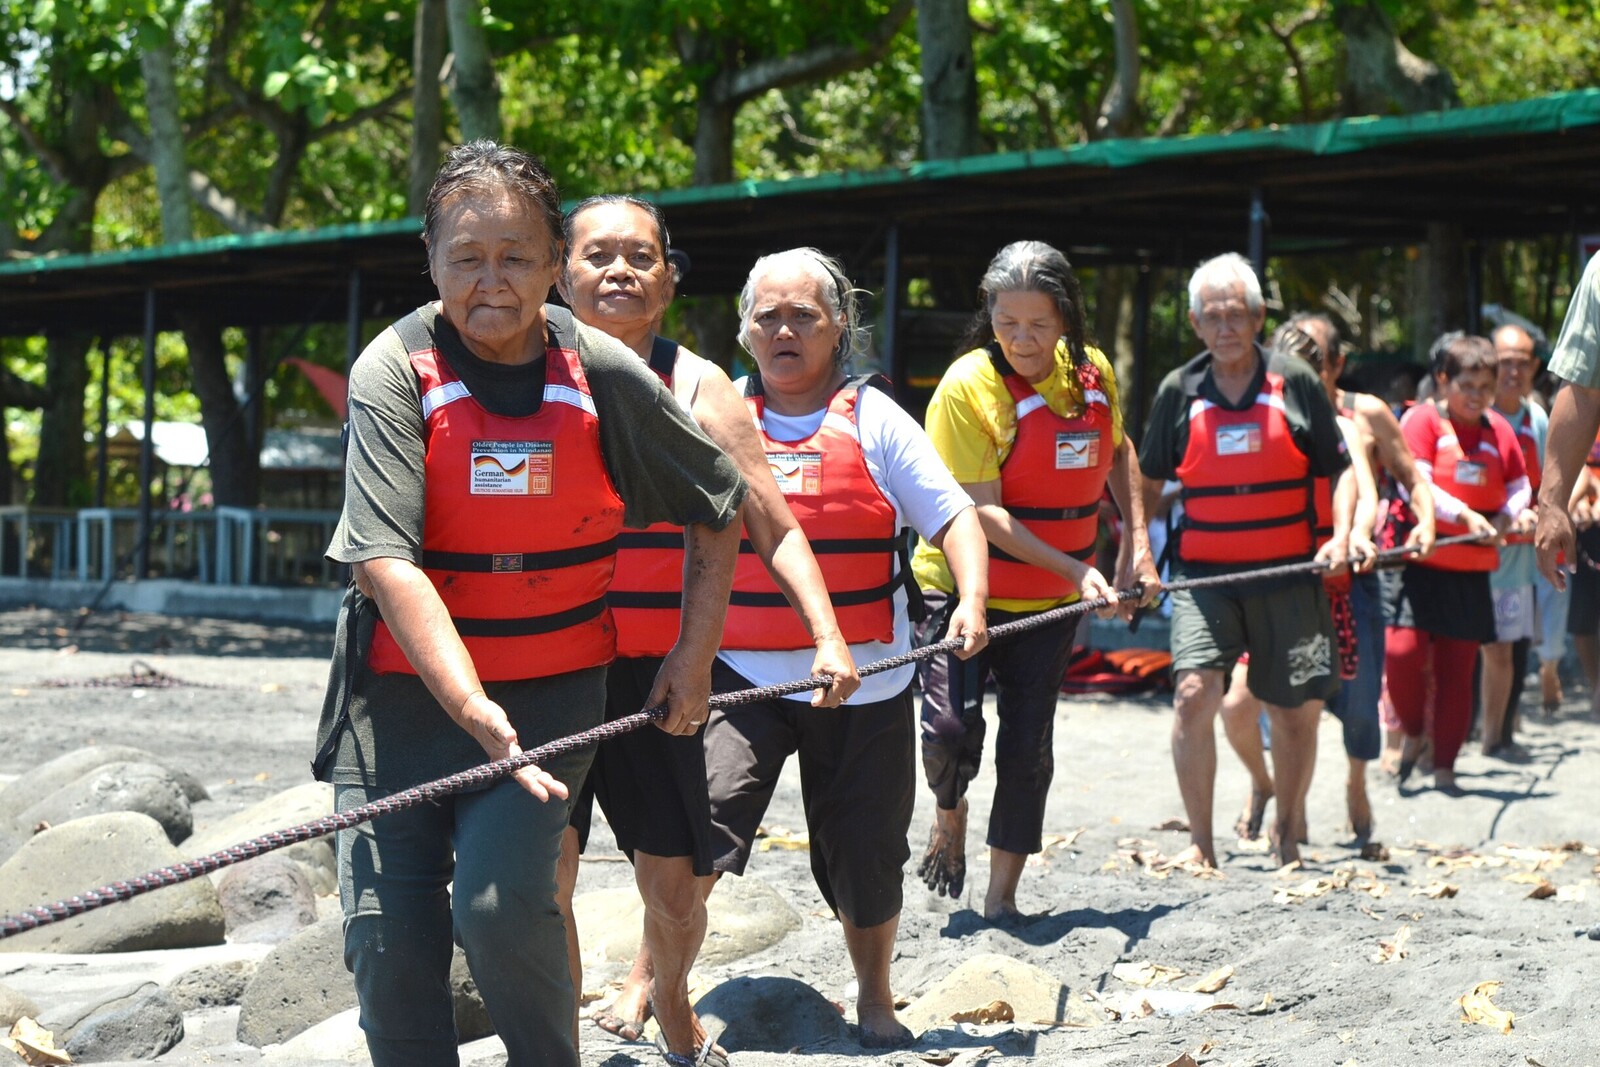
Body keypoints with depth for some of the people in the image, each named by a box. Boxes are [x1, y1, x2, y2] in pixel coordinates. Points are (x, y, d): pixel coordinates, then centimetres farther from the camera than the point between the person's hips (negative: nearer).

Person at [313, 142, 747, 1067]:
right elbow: (387, 563, -20)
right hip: (406, 685, 0)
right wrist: (473, 712, -29)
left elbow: (720, 505, 11)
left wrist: (697, 651, 7)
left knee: (501, 900, -20)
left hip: (552, 685, 0)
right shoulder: (396, 371, -10)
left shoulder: (604, 374, -5)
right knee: (388, 937, -7)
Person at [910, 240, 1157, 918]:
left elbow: (1118, 453, 20)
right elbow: (983, 512, -20)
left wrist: (1136, 543, 10)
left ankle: (1002, 895, 16)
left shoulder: (1093, 374, -1)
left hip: (1050, 604, 4)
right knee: (952, 728, -18)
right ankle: (949, 813, 17)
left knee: (1027, 746, 2)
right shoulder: (968, 385, -17)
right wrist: (1077, 569, -25)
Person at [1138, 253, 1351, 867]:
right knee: (1194, 693, -17)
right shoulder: (1179, 392, 5)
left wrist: (1341, 535, -9)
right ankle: (1200, 840, -4)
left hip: (1288, 574, 0)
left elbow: (1339, 469, 6)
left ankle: (1287, 834, 28)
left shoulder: (1295, 383, 1)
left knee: (1297, 711, 6)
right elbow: (1150, 479, 15)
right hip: (1205, 573, 0)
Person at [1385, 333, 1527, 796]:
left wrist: (1504, 518, -9)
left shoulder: (1498, 428, 10)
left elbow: (1520, 488, 13)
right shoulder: (1422, 419, -4)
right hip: (1418, 561, -4)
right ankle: (1414, 734, 9)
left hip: (1471, 570, 4)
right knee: (1403, 650, -19)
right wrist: (1464, 515, -25)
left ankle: (1444, 767, 14)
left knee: (1458, 670, 5)